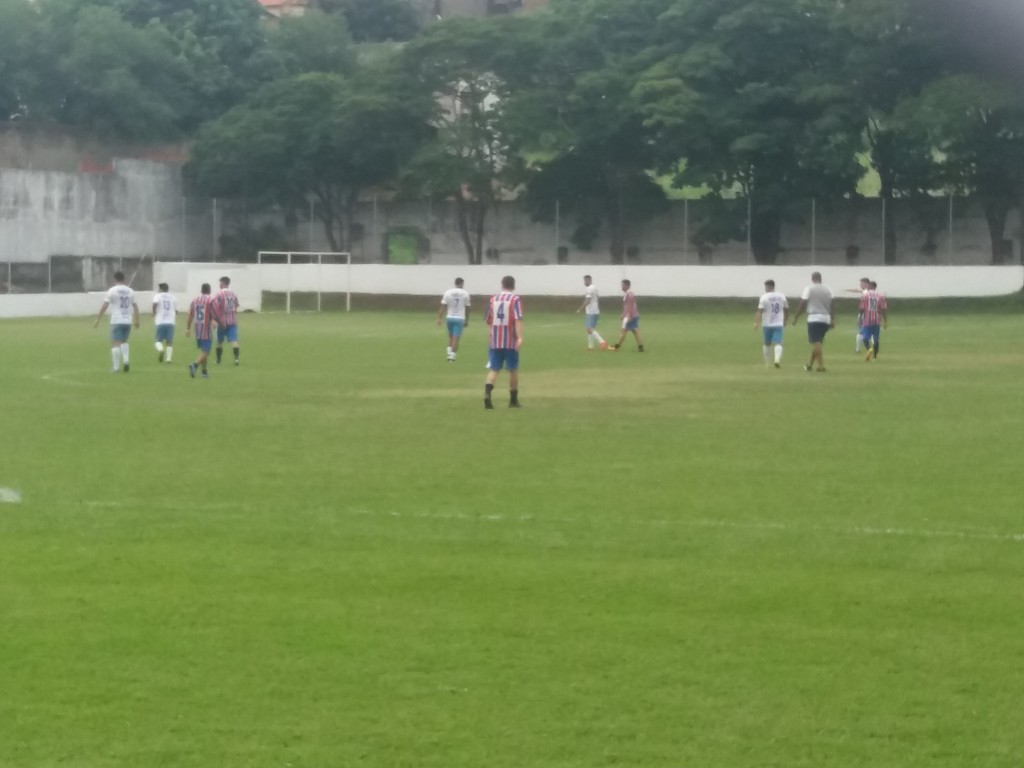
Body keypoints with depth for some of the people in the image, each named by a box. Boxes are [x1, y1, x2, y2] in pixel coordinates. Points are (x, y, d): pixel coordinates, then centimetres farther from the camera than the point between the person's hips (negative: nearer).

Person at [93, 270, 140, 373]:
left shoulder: (112, 290, -4)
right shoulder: (130, 291, 9)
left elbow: (104, 306, -9)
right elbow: (135, 307, 13)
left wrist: (98, 319, -6)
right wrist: (136, 320, 24)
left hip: (116, 321, -4)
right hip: (128, 321, 4)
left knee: (115, 344, -3)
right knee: (124, 341, 23)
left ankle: (116, 367, -9)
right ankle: (125, 361, 5)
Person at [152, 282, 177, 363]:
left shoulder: (158, 296, 3)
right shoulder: (173, 298, 13)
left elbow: (155, 303, -17)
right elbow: (176, 311, 15)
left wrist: (154, 314, -4)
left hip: (160, 322, -2)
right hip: (171, 322, 2)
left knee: (159, 340, 7)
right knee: (169, 341, 6)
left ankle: (160, 350, -22)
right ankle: (168, 358, -4)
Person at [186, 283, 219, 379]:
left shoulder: (195, 300, 8)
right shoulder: (212, 300, -8)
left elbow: (190, 315, 8)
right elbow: (215, 315, -10)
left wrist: (188, 328, 14)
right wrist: (220, 323, 8)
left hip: (197, 330, 6)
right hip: (207, 331, -6)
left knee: (203, 351, 20)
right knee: (205, 352, -6)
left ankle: (204, 371, 23)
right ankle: (195, 365, -29)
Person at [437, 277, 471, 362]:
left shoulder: (448, 292, -1)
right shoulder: (465, 293, -2)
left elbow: (443, 306, -4)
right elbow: (467, 308, 4)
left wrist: (439, 318, -2)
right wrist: (467, 320, 14)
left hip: (450, 317, 2)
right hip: (460, 318, -2)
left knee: (450, 336, 19)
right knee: (456, 338, -2)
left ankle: (449, 354, 12)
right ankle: (452, 356, -5)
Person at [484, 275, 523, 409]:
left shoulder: (493, 299, 9)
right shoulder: (515, 299, -5)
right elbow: (518, 319, -18)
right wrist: (520, 337, -25)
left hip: (495, 341, 3)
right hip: (510, 341, -3)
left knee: (493, 369, 1)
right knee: (513, 369, 11)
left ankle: (487, 393, -25)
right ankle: (513, 400, 19)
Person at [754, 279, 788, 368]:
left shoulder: (764, 297, -7)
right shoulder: (781, 296, 6)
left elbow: (760, 311, -14)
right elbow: (786, 310, 14)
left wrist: (756, 322, -12)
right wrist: (785, 321, 27)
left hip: (767, 324, -1)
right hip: (779, 324, 2)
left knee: (767, 344, 14)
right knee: (778, 343, -6)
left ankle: (767, 363, 20)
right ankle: (777, 360, -29)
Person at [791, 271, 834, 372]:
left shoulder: (809, 289, -4)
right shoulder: (827, 290, 10)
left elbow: (802, 304, -7)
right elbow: (831, 306, 8)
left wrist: (795, 318, 0)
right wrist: (833, 320, 13)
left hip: (814, 318, -5)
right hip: (826, 319, 5)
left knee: (816, 343, -6)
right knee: (816, 342, 16)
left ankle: (821, 366, -15)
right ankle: (810, 365, 25)